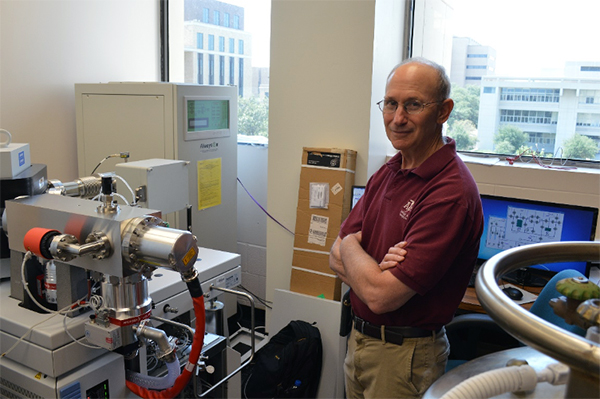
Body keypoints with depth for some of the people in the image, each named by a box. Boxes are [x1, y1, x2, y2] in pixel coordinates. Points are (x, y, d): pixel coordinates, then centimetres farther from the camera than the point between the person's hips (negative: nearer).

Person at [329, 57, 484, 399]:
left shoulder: (451, 192, -25)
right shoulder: (386, 174, 2)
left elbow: (381, 296, -27)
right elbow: (337, 257, 2)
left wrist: (351, 245, -9)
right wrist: (374, 271, -19)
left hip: (405, 357, -7)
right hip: (360, 339, 7)